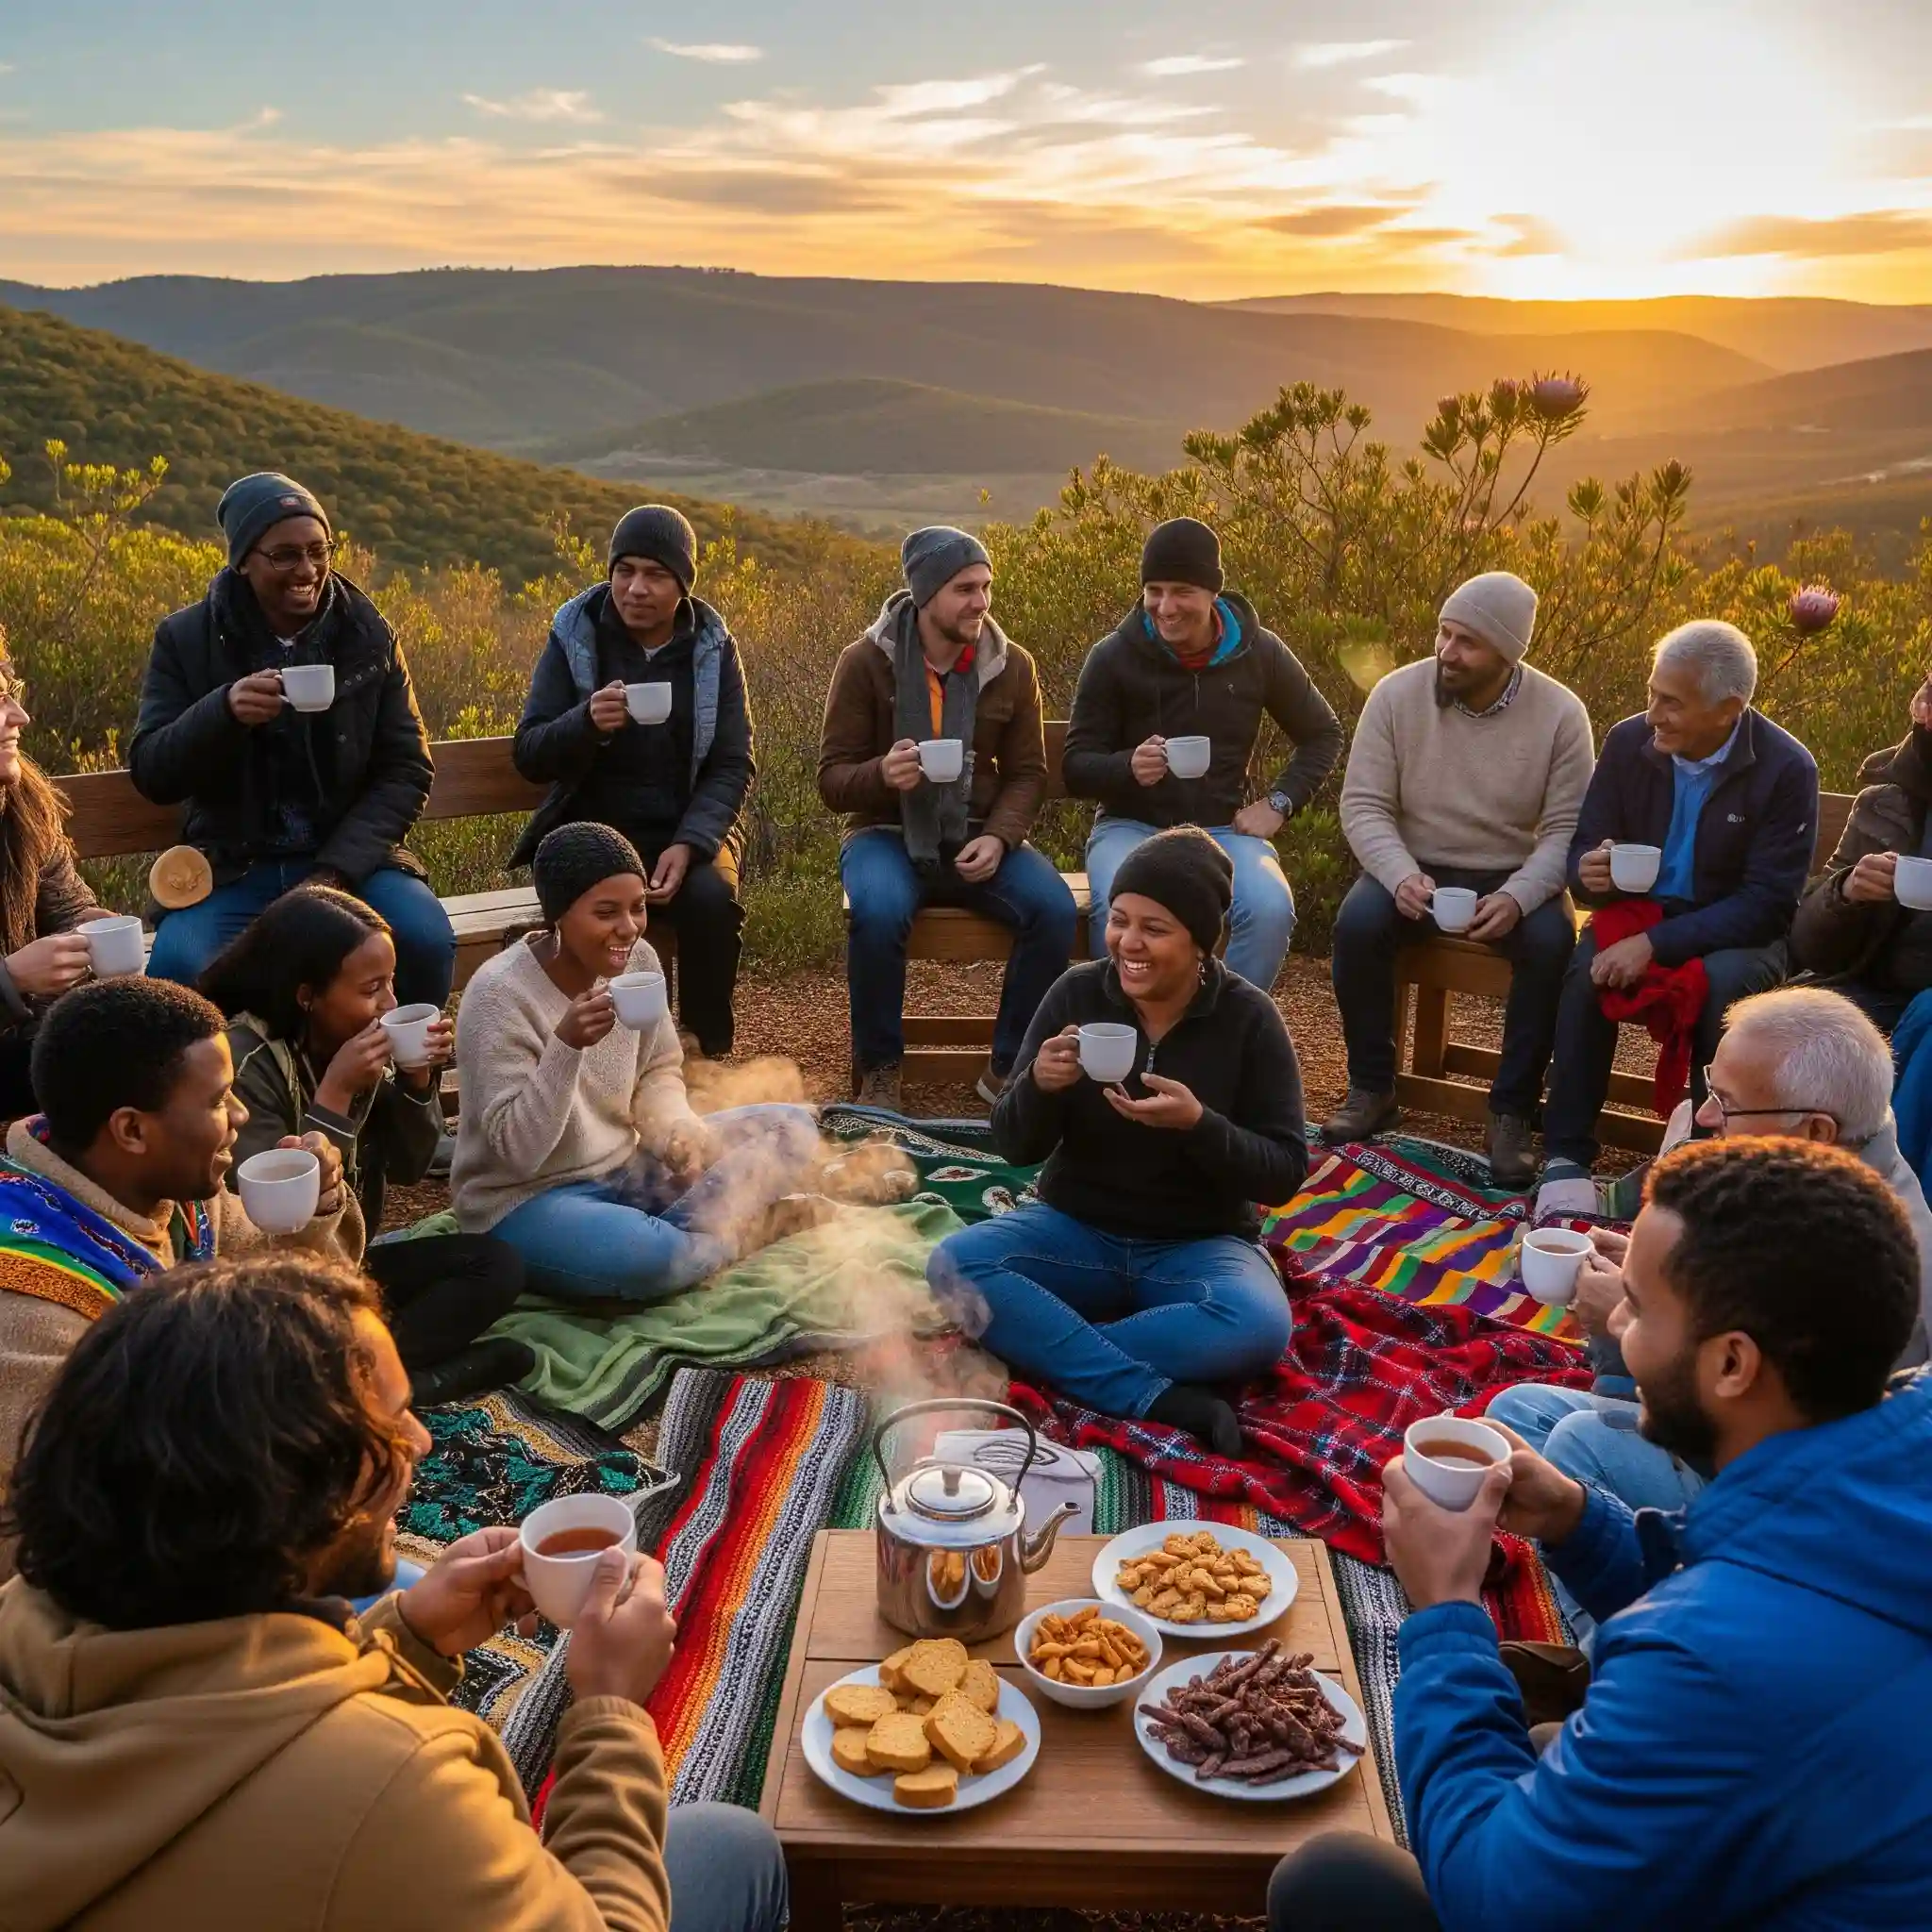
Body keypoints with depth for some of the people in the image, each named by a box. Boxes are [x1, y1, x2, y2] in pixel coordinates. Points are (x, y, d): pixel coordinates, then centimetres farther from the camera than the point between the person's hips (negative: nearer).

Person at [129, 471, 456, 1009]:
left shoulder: (369, 636, 2)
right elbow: (150, 774, -3)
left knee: (427, 943, -28)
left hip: (350, 858, 1)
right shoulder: (186, 640, 1)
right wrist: (223, 711, -24)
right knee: (177, 967, -30)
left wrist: (334, 873, -14)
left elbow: (407, 771, -1)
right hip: (232, 866, 0)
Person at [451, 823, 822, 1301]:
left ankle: (674, 1232, -12)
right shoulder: (500, 994, -23)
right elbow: (517, 1151, -25)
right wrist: (566, 1046, -37)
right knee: (641, 1257, -39)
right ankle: (741, 1226, -8)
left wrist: (680, 1133, -13)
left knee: (792, 1129, -1)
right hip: (528, 1200, -7)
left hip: (622, 1167, 7)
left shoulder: (637, 960, -5)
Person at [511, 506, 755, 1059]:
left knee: (710, 899, -30)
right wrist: (587, 723, -26)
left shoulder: (713, 648, 3)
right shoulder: (574, 637, 0)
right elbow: (528, 757, -3)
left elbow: (732, 766, -1)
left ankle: (710, 1056, -11)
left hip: (688, 829, 1)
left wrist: (688, 844, -19)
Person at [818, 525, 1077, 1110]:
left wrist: (999, 837, -13)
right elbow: (831, 779, -4)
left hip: (980, 837, 3)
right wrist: (882, 775, -28)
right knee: (880, 912, -36)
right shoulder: (864, 662, -6)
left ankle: (1009, 1068, -5)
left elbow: (1027, 773, 7)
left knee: (1055, 909, -25)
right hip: (888, 834, -2)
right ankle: (878, 1073, -12)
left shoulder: (1012, 667, 2)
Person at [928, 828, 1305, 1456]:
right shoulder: (1077, 992, -7)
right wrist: (1039, 1086, -26)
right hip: (1077, 1229, 2)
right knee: (953, 1264, -26)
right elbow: (1015, 1146, -3)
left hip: (1198, 1244, -2)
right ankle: (1161, 1398, -28)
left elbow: (1285, 1172, -10)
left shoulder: (1249, 1018, -10)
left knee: (1259, 1325, -34)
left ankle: (1047, 1347, -20)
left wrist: (1198, 1124, -28)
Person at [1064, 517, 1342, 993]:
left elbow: (1323, 734, 17)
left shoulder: (1259, 652, 3)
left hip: (1223, 829, 2)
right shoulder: (1113, 657, -3)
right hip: (1131, 827, -1)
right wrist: (1129, 767, -23)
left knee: (1271, 910, -30)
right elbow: (1076, 767, -1)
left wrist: (1278, 803, 2)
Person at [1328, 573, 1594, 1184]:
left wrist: (1517, 897, -29)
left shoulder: (1560, 713, -10)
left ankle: (1512, 1112, -14)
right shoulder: (1396, 694, -9)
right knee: (1357, 923, -29)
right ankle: (1372, 1090, -9)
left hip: (1512, 878, 0)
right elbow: (1363, 805, -8)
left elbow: (1567, 829, -10)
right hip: (1414, 867, 1)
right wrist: (1401, 876, -27)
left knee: (1552, 944, -31)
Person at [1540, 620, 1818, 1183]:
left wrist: (1656, 943, -27)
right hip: (1641, 909, 3)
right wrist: (1589, 872, -22)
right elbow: (1586, 844, 5)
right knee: (1588, 968, -30)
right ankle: (1567, 1153, -23)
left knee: (1724, 983, -36)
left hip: (1736, 932, -2)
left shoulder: (1787, 770, -14)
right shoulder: (1629, 741, -4)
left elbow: (1767, 903, -16)